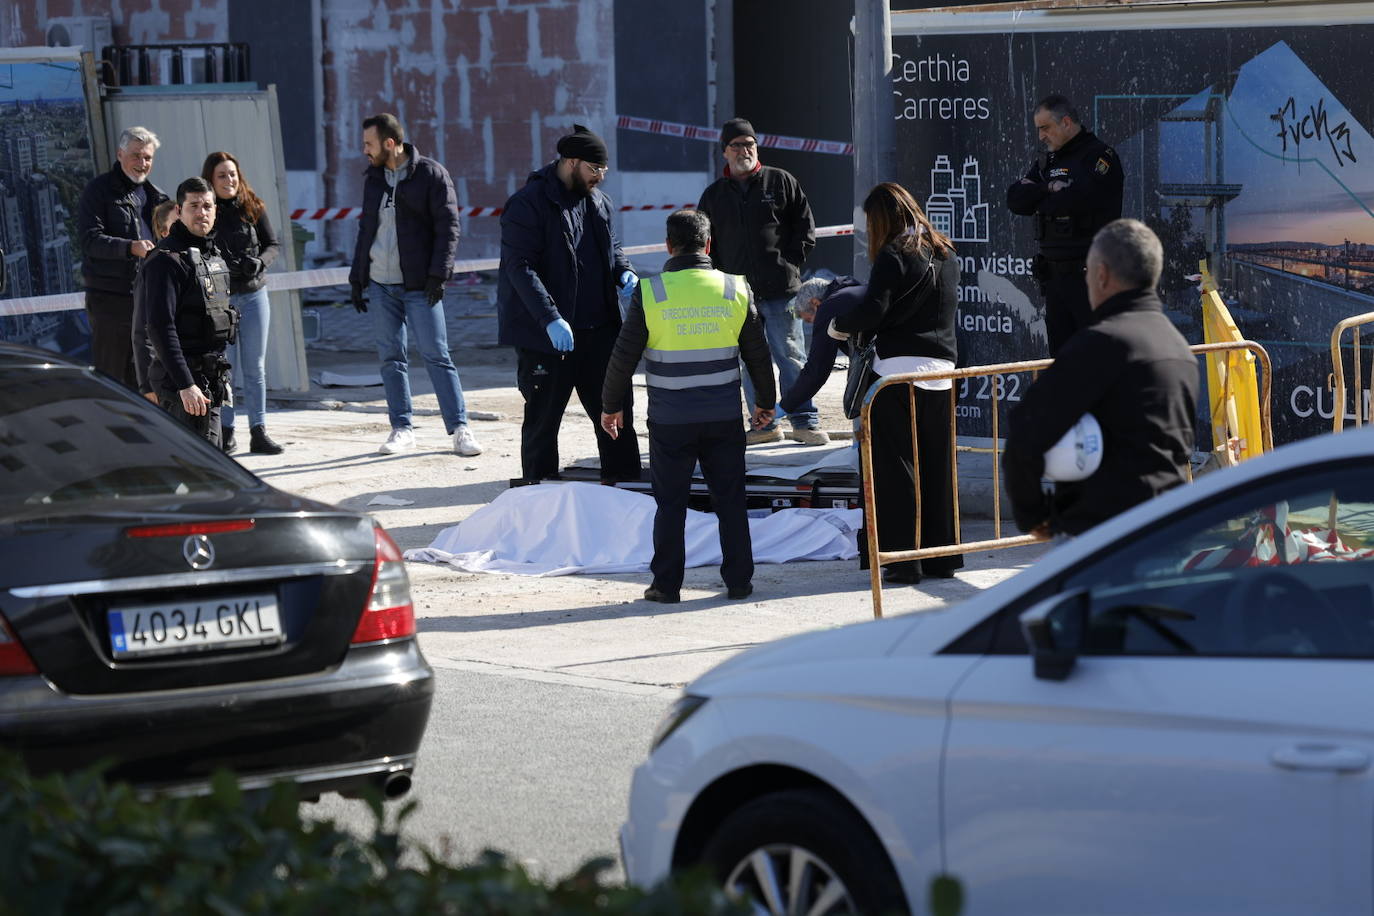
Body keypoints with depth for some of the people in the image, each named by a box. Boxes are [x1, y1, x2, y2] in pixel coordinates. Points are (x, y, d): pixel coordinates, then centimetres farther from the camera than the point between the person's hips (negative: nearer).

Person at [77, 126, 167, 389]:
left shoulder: (154, 195, 18)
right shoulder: (99, 189, -2)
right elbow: (90, 239, -14)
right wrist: (130, 247, -29)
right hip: (109, 296, -6)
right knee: (109, 373, -7)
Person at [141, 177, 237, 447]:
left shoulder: (214, 257, 16)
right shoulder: (166, 260, -14)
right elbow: (161, 328, -21)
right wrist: (185, 385, -27)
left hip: (210, 379, 9)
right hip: (183, 377, -9)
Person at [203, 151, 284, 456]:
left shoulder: (253, 208, 3)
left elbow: (273, 244, 8)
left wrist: (259, 262, -11)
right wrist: (224, 270, -21)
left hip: (253, 295, 3)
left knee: (255, 367, 6)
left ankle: (259, 432, 9)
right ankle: (225, 432, 7)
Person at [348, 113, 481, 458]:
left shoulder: (431, 174, -6)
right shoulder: (374, 179, 13)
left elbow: (448, 227, -9)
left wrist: (438, 274, -17)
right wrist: (357, 278, 16)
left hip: (419, 286, -6)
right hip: (380, 285, 6)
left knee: (437, 355, -6)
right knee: (391, 357, 5)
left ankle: (459, 429, -4)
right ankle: (402, 429, 11)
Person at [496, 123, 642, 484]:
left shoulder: (597, 200, 11)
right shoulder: (528, 204, -14)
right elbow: (520, 268, -20)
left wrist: (623, 273, 2)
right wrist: (550, 319, -29)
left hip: (598, 328, 7)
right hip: (544, 334, -7)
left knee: (615, 409, 8)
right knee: (543, 416, 3)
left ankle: (624, 482, 17)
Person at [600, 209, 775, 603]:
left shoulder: (649, 293, -8)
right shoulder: (736, 290, -1)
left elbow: (624, 356, -5)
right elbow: (758, 354, 7)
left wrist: (611, 405, 9)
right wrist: (765, 402, 21)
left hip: (670, 421, -2)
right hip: (724, 419, 2)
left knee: (670, 504, 7)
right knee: (730, 500, 11)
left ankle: (666, 584, 8)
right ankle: (738, 581, 13)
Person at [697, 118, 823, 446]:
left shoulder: (781, 182, 5)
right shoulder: (713, 195, 13)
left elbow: (805, 228, 7)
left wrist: (790, 265, -3)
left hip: (780, 290, -3)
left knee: (790, 357, -2)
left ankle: (804, 421, 3)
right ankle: (765, 424, 13)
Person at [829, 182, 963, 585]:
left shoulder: (894, 256, -9)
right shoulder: (946, 253, 13)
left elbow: (872, 312, -17)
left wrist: (838, 325, 3)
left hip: (899, 369, -6)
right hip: (941, 370, 7)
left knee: (895, 467, 0)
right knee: (937, 467, 11)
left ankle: (903, 560, -2)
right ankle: (941, 556, 15)